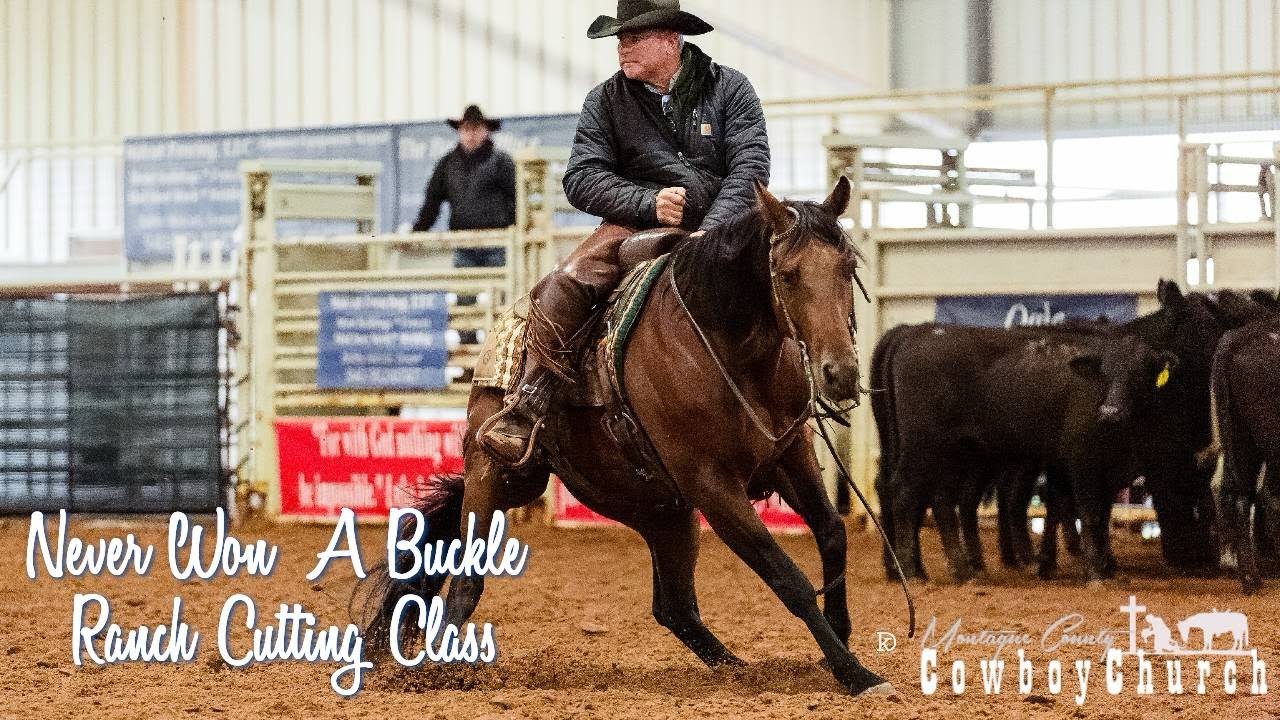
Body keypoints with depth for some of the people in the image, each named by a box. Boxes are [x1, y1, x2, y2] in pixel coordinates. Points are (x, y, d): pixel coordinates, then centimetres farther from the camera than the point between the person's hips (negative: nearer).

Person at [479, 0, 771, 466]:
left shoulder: (730, 88, 3)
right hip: (637, 227, 0)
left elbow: (750, 167, -6)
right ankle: (527, 408, -27)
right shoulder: (606, 101, 6)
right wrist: (649, 202, -16)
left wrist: (710, 233, -21)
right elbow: (581, 179, -1)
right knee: (563, 285, -27)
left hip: (720, 230, 0)